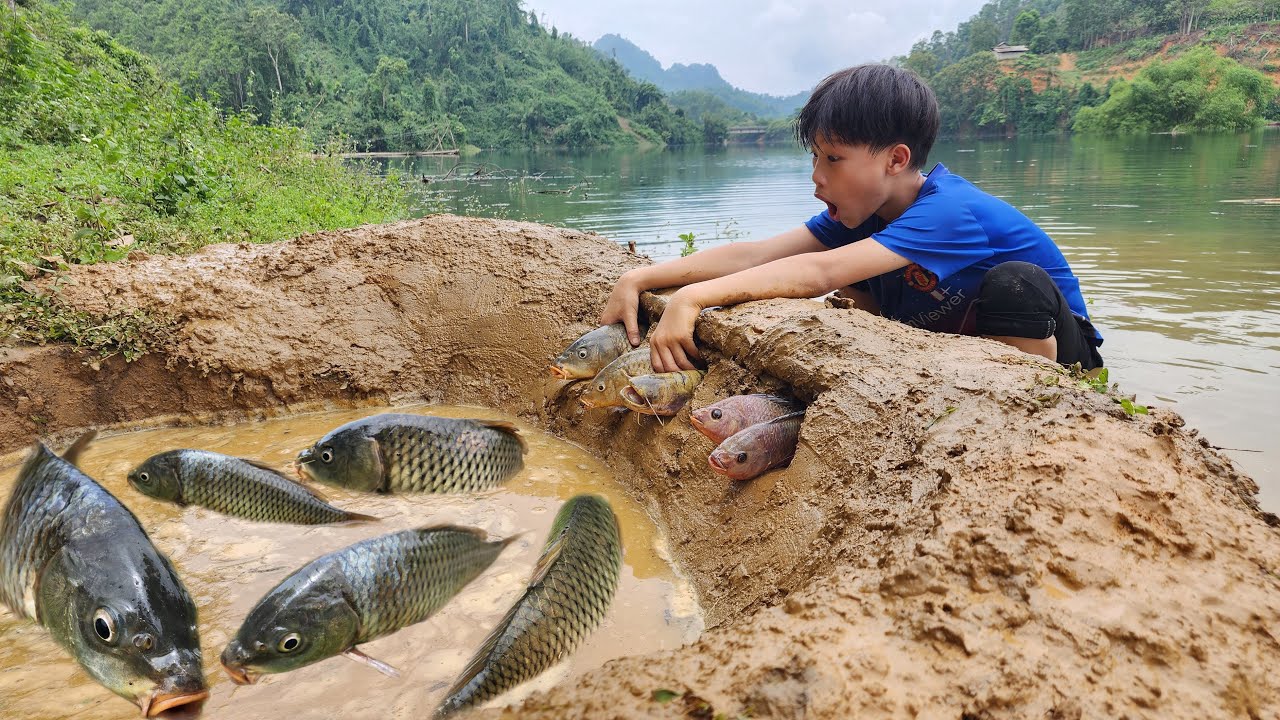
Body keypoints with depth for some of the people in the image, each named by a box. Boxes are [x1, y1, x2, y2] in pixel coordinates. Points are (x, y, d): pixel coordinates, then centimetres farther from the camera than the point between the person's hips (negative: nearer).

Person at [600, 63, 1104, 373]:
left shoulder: (950, 211, -32)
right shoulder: (858, 211, -9)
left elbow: (819, 273, -45)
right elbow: (755, 254, -21)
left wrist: (693, 296, -52)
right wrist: (640, 279, -30)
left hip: (1059, 359, -6)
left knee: (1015, 282, -36)